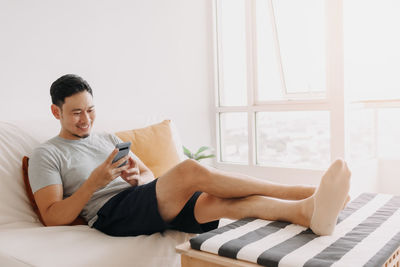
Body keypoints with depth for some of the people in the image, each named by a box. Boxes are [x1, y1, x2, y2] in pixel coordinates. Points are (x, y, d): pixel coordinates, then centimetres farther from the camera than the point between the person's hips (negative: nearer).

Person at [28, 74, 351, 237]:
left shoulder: (108, 139, 25)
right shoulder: (46, 155, 8)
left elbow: (149, 175, 20)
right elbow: (53, 218, -3)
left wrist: (138, 177, -5)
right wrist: (94, 182, -15)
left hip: (149, 204, 6)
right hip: (112, 214, -6)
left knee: (223, 200, -24)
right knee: (191, 170, -29)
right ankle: (305, 191, -28)